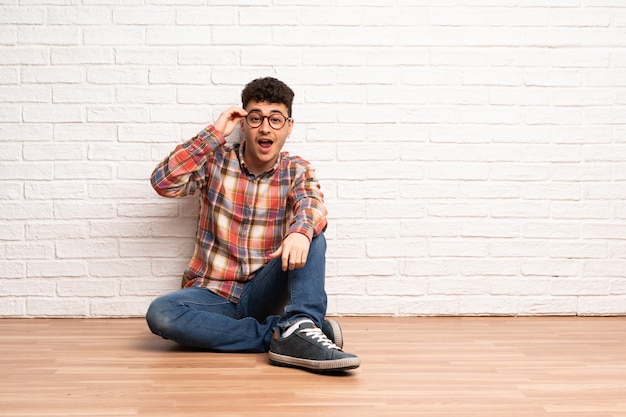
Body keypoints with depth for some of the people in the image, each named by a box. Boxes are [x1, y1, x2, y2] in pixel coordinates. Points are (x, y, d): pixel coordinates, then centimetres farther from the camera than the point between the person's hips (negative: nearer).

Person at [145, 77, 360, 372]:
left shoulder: (297, 171, 3)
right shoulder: (216, 161, 2)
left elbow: (312, 204, -19)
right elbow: (163, 183, -14)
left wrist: (301, 230, -44)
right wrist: (214, 133, -14)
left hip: (262, 293, 0)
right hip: (212, 294, 0)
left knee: (311, 237, -23)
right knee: (160, 313, -32)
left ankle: (300, 329, -40)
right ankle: (279, 332, -29)